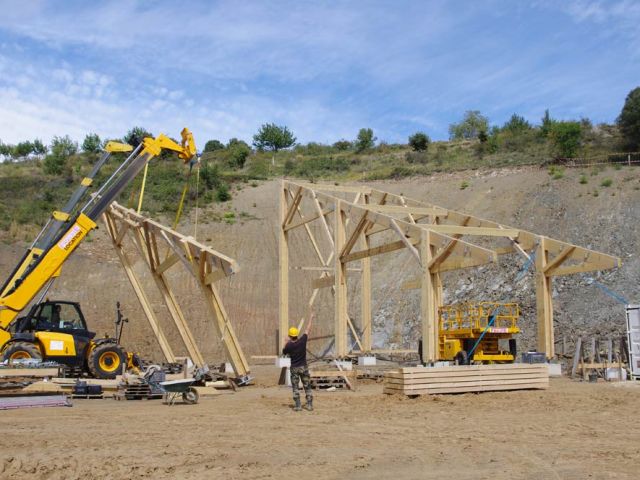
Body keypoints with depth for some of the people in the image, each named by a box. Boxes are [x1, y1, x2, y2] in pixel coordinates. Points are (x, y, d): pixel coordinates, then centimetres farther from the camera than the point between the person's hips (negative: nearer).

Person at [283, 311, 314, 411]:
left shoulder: (289, 345, -14)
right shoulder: (302, 341, -12)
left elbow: (283, 353, 7)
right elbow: (307, 330, -1)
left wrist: (287, 343, 12)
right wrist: (311, 318, 10)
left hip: (294, 368, -1)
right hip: (303, 367, 1)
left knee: (295, 388, 6)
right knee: (307, 387, 9)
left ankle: (297, 406, 3)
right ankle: (309, 405, 7)